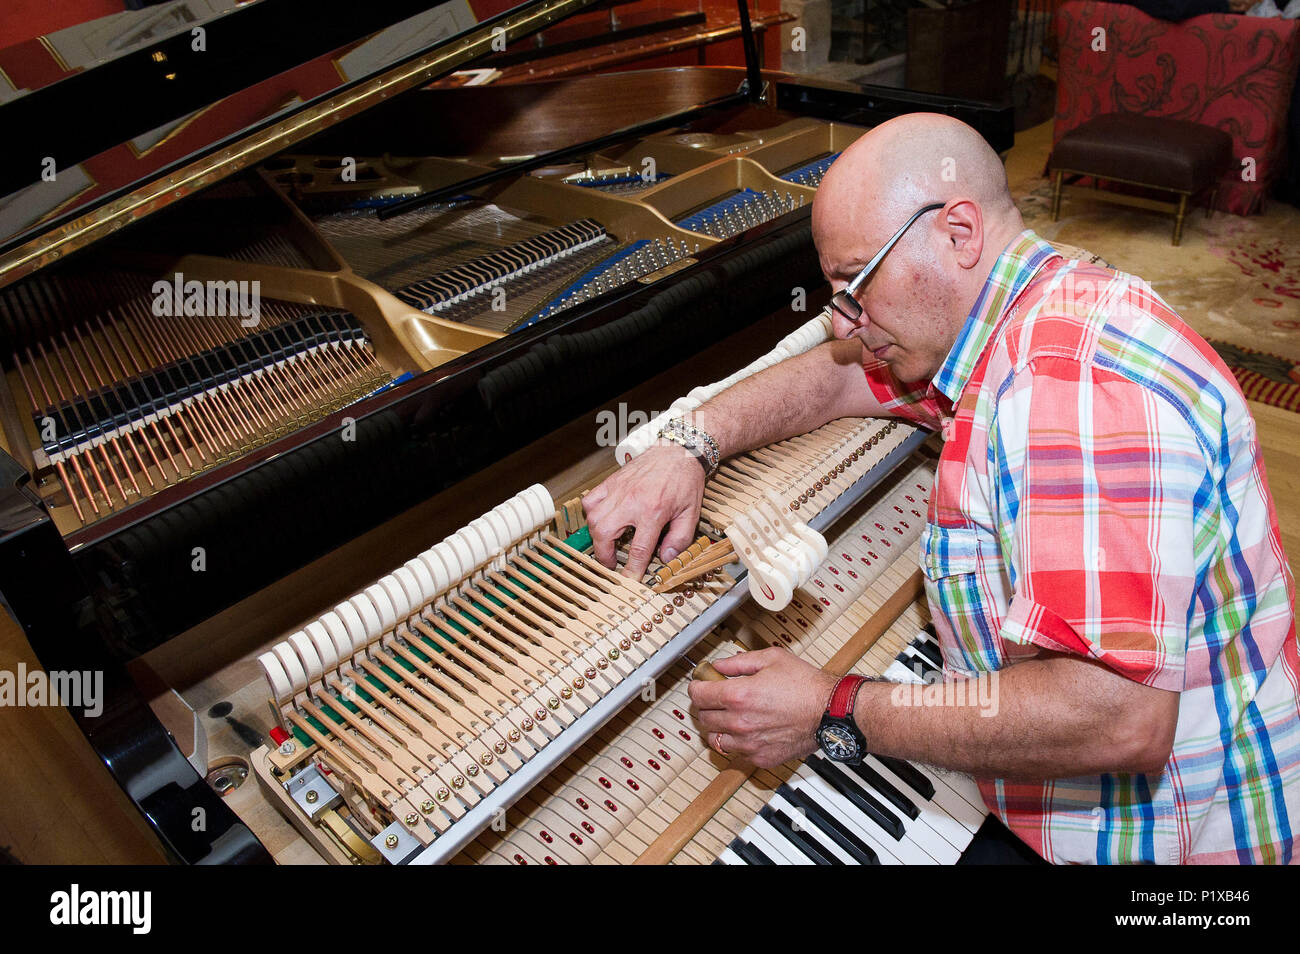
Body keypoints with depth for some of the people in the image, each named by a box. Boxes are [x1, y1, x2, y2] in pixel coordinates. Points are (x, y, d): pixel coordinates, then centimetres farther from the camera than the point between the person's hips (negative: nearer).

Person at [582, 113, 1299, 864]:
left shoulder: (1078, 380, -29)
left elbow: (1121, 719, -35)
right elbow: (838, 377, 13)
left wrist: (834, 716, -26)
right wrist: (687, 445, -3)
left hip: (1158, 836, -8)